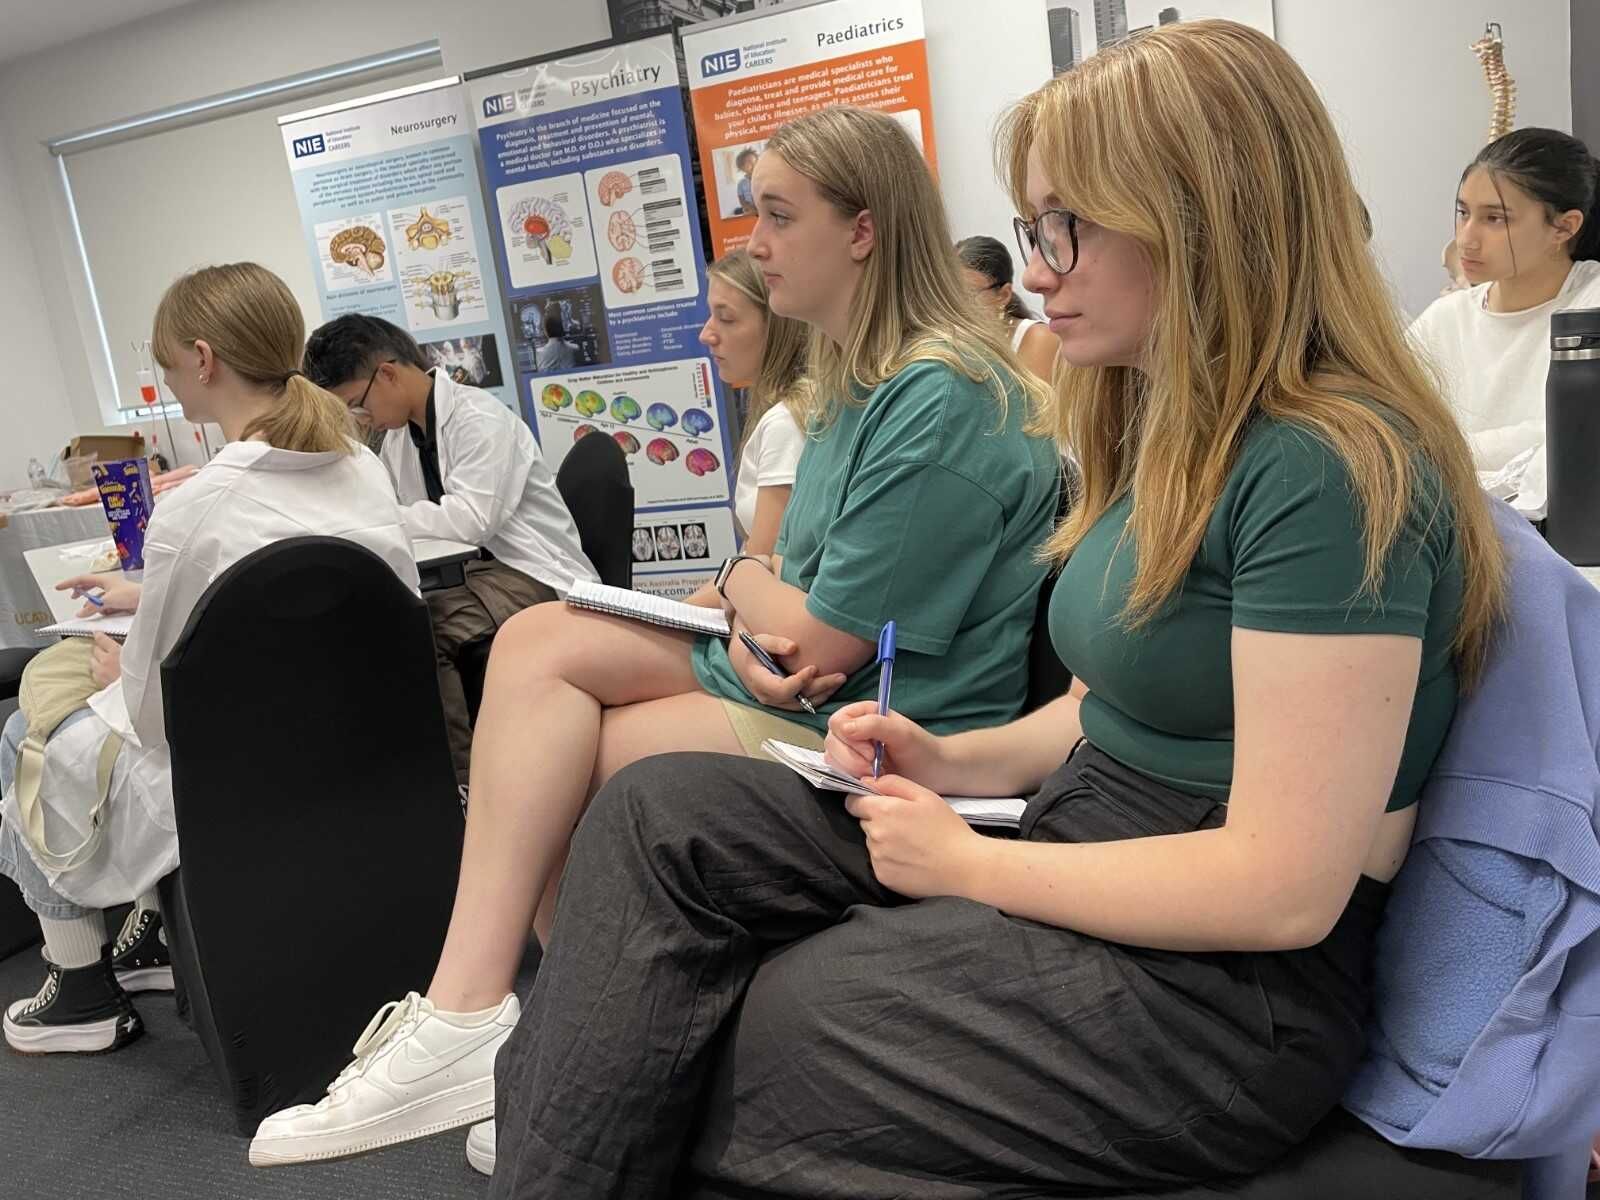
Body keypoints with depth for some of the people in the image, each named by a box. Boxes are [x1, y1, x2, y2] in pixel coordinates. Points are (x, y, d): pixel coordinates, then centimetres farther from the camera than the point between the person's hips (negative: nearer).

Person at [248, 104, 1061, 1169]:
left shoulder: (941, 400, -19)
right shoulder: (861, 380, 14)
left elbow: (825, 639, -20)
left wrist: (743, 581, 2)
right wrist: (753, 637, -9)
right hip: (795, 675, 9)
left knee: (551, 761, -11)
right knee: (539, 642, -6)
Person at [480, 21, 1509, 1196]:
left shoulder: (1329, 472, -21)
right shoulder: (1171, 434, 8)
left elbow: (1285, 886, -23)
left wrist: (969, 862, -14)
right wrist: (963, 762, 1)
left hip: (1221, 986, -8)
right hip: (1087, 865, 8)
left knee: (685, 1058, -8)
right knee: (658, 815, -6)